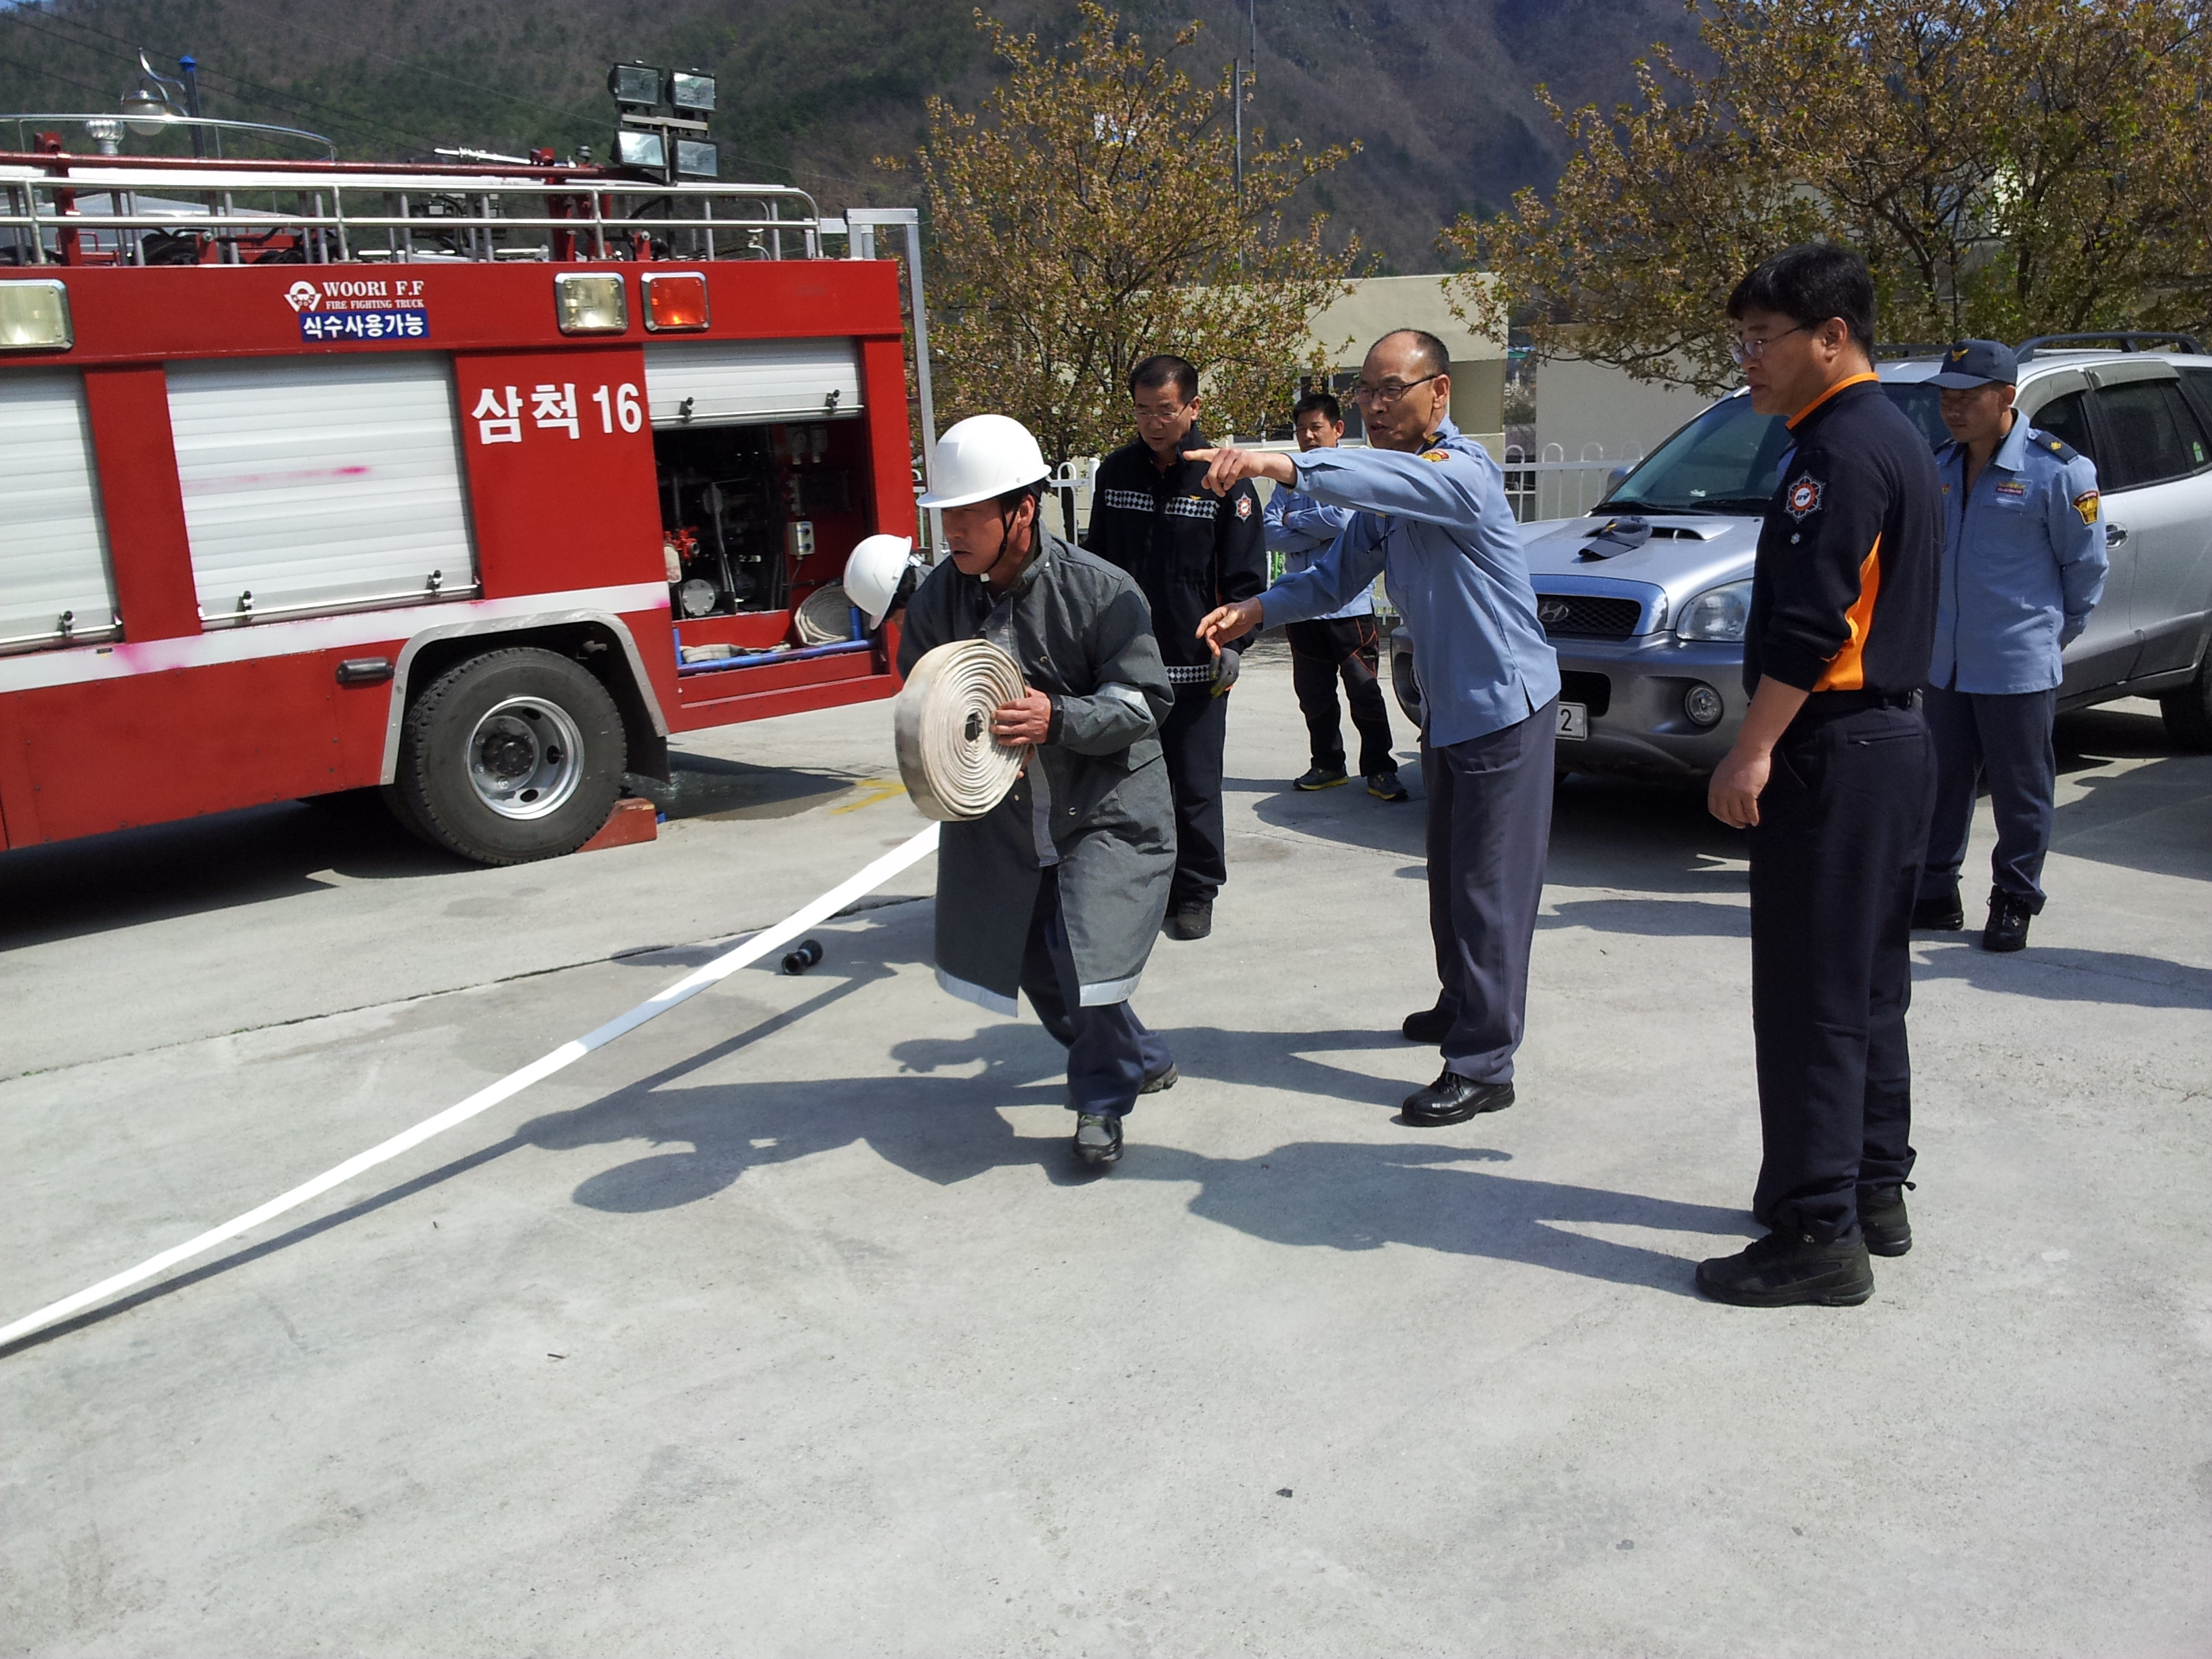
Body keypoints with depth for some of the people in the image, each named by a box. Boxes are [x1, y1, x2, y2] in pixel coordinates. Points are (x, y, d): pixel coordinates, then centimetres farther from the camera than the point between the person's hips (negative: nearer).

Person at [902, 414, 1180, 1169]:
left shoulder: (1099, 590, -20)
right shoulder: (937, 597, -7)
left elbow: (1146, 701, -16)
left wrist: (1058, 719, -29)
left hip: (1108, 807, -5)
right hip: (1002, 815, 5)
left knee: (1086, 957, -13)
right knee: (1038, 964, 14)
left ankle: (1102, 1097, 15)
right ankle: (1139, 1059, 42)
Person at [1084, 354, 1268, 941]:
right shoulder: (1114, 472, 7)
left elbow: (1246, 575, -1)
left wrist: (1232, 643, -9)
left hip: (1195, 666, -3)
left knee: (1195, 787, 4)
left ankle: (1194, 893, 18)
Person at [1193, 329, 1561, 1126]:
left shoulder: (1461, 468, -19)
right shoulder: (1388, 496, 10)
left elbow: (1399, 479, -41)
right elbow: (1338, 575, 9)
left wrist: (1282, 464, -53)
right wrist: (1257, 609, -8)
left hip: (1505, 706, -9)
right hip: (1448, 711, 9)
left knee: (1490, 887, -6)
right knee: (1451, 876, 20)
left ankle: (1483, 1065, 0)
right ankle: (1462, 1007, 37)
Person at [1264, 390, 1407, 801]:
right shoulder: (1290, 478, 12)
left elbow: (1342, 519, -19)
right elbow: (1267, 533, -1)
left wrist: (1294, 520, -4)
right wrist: (1318, 533, -12)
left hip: (1349, 604, -4)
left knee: (1365, 692, -1)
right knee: (1314, 695, 11)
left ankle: (1380, 770, 7)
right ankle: (1328, 765, 23)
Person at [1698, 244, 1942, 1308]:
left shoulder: (1840, 450, -15)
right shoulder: (1898, 441, 17)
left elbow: (1807, 622, -24)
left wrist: (1754, 750, -21)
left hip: (1833, 752, -11)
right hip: (1894, 740, 11)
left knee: (1808, 1000, -5)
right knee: (1867, 988, 17)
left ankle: (1818, 1235, 1)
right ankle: (1875, 1193, 28)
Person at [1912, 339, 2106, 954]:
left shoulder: (2057, 470, -10)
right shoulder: (1940, 470, 8)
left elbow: (2086, 563, -1)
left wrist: (2057, 631, 6)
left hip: (2019, 667, -5)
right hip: (1945, 665, 5)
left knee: (2020, 792, 5)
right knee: (1943, 785, 12)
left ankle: (2014, 904, 16)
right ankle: (1935, 895, 22)